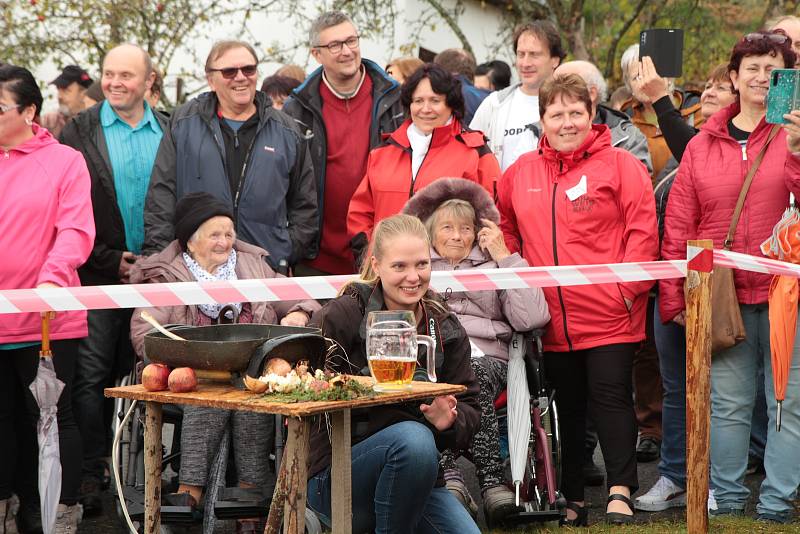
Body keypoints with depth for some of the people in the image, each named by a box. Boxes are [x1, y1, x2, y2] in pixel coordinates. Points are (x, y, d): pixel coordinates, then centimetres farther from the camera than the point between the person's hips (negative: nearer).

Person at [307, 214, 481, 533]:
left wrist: (449, 421, -16)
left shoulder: (445, 329, 7)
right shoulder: (344, 314, -7)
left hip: (417, 478, 5)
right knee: (413, 437, -33)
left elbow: (470, 410, 7)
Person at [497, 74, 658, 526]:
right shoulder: (522, 172, 10)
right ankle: (573, 498, 21)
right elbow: (506, 229, 19)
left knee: (610, 398, -6)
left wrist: (628, 287, -15)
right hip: (552, 317, 5)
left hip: (610, 315, -5)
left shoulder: (619, 165, -4)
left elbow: (643, 231, -8)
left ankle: (621, 492, -2)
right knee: (567, 406, 12)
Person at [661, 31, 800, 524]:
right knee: (728, 404, 6)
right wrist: (673, 297, 3)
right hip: (721, 296, 2)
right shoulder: (702, 145, 9)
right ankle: (728, 499, 16)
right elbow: (679, 226, 8)